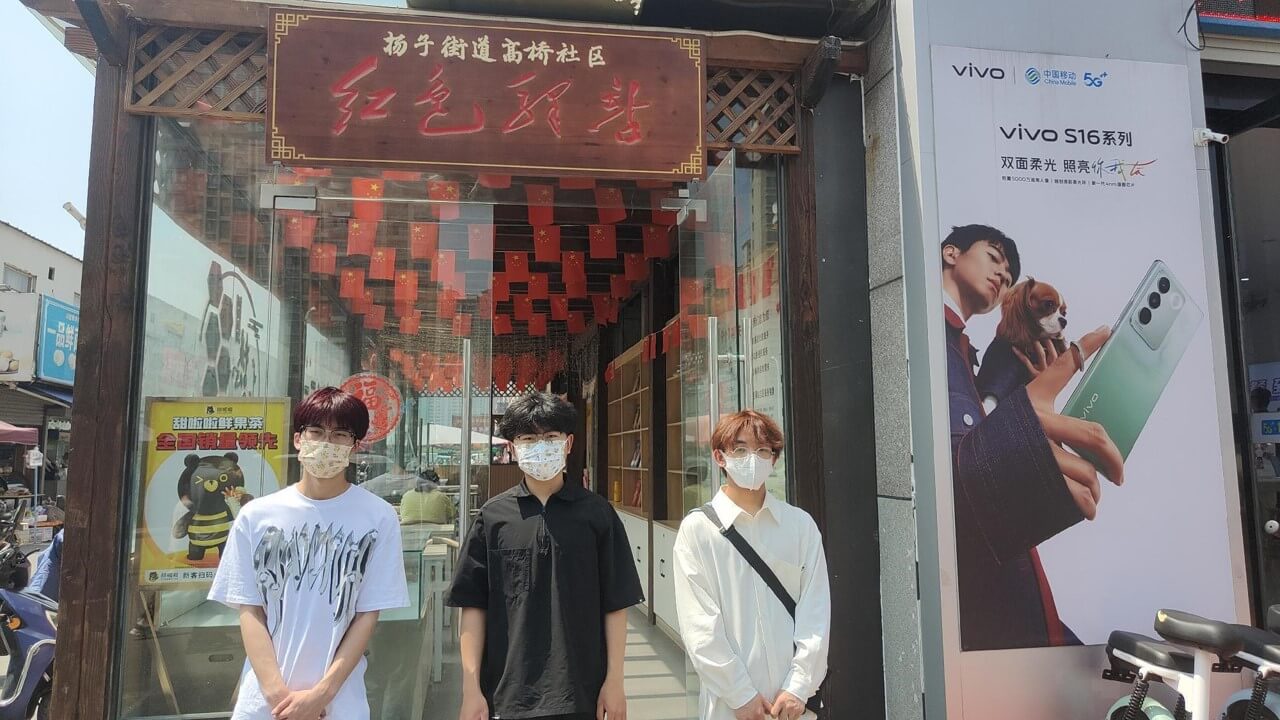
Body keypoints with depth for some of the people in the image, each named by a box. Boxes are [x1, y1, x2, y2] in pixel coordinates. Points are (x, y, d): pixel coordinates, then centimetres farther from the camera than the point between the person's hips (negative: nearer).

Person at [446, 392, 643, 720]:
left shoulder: (597, 513, -1)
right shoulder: (493, 517, 0)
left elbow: (615, 604, 0)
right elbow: (473, 606, 1)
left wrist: (614, 681, -2)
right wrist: (471, 690, -3)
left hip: (581, 693, 0)